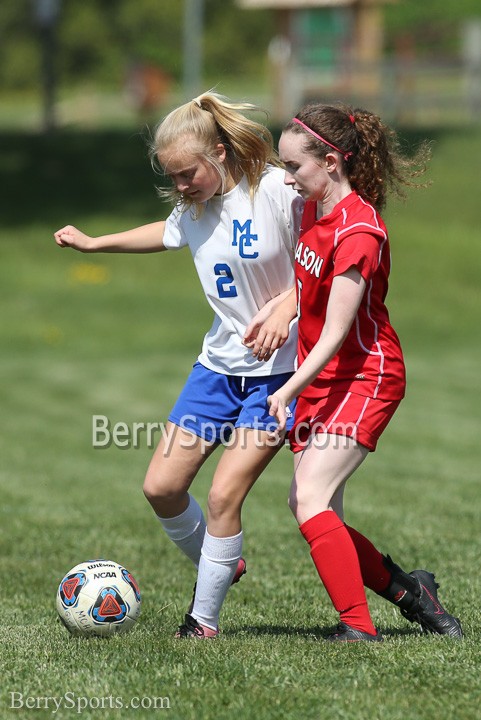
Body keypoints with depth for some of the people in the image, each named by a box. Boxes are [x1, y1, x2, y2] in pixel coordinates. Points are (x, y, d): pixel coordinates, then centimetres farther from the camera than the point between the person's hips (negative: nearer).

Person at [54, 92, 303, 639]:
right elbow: (168, 232, 25)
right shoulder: (192, 207, 2)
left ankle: (204, 618, 3)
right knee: (161, 486, 2)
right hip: (220, 363, 7)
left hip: (279, 368, -7)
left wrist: (285, 307, -25)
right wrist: (94, 243, 27)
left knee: (224, 495, -13)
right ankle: (218, 567, 29)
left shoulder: (276, 189, -18)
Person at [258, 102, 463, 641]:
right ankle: (406, 591, 19)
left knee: (309, 499, -20)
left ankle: (359, 627, -17)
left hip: (364, 377, -9)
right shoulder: (313, 211, 5)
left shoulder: (358, 230, -22)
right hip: (320, 378, 9)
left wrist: (288, 390, -29)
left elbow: (335, 332, -24)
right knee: (312, 511, 4)